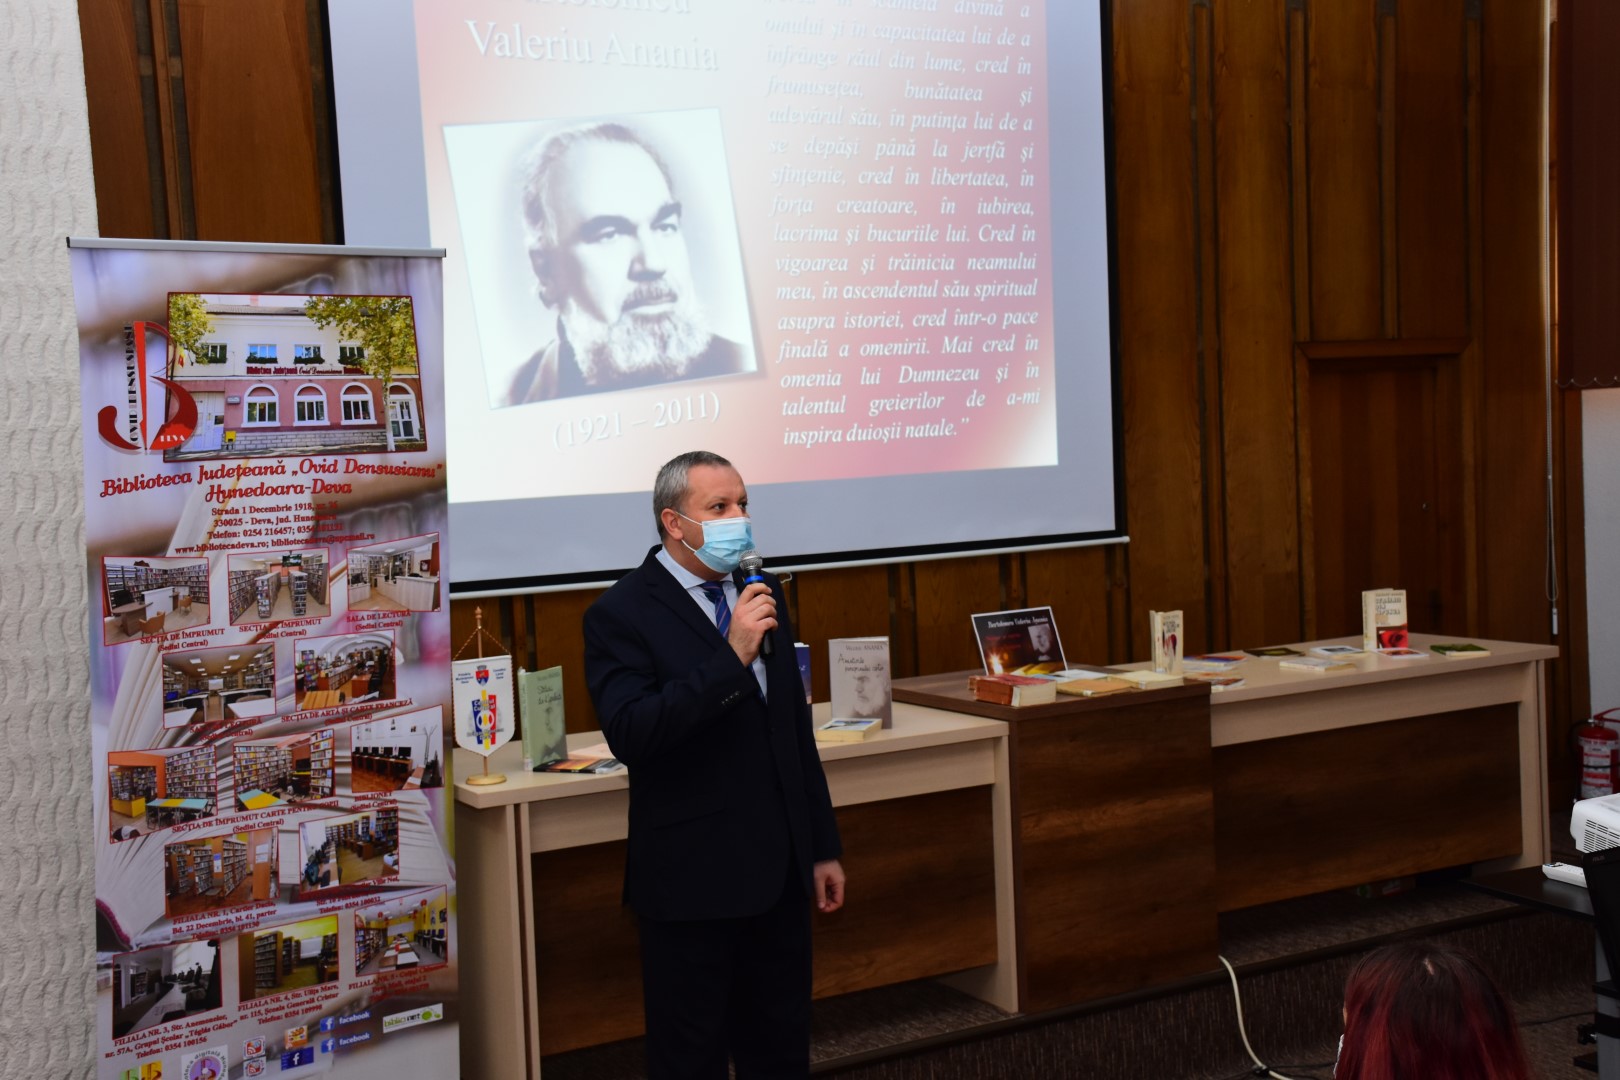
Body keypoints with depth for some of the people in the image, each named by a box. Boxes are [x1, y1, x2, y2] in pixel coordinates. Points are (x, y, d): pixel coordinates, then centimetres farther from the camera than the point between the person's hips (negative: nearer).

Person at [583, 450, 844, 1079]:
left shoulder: (761, 595, 9)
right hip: (693, 879, -6)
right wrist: (731, 657, -28)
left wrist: (823, 847, 15)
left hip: (780, 872, 6)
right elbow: (629, 734, -25)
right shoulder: (621, 614, -11)